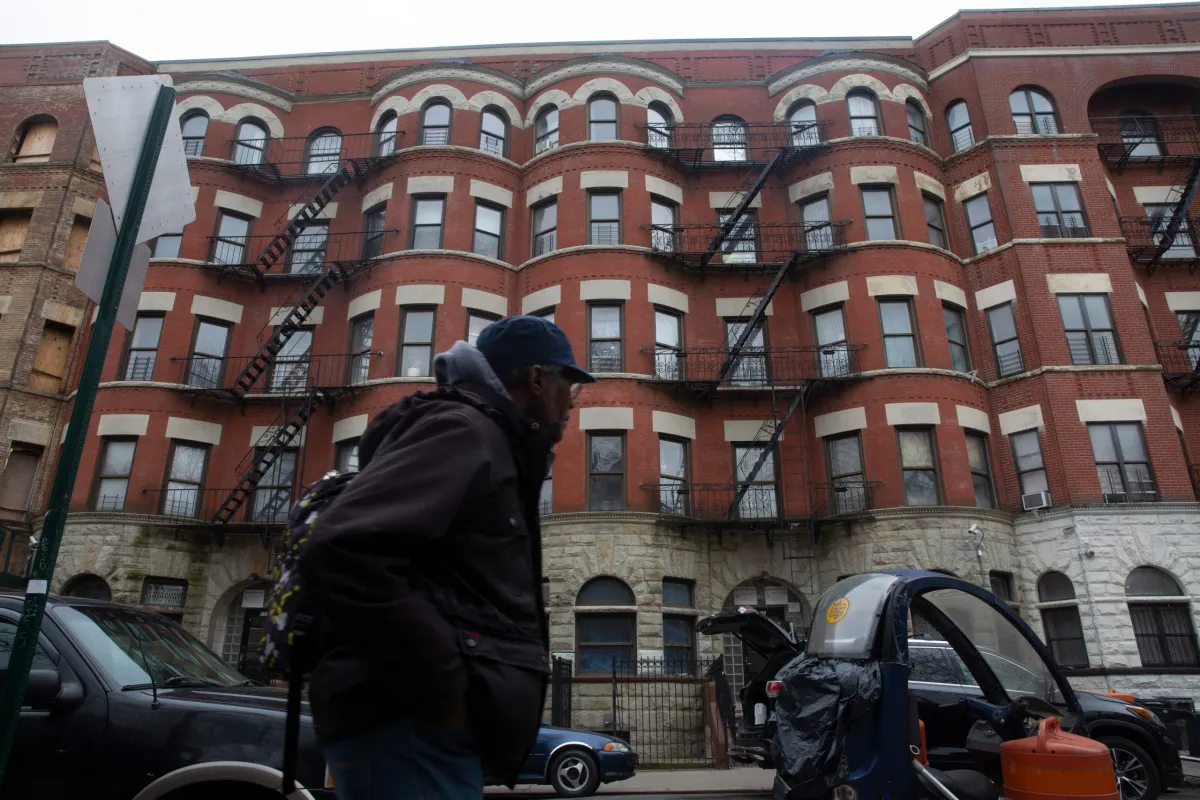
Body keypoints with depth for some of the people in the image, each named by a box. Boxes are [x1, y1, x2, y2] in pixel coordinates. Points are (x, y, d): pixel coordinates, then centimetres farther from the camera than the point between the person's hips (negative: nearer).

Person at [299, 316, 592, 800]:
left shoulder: (493, 446, 19)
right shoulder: (464, 431, -11)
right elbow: (341, 554, -25)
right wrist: (444, 689, -21)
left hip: (430, 723, 10)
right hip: (413, 728, -10)